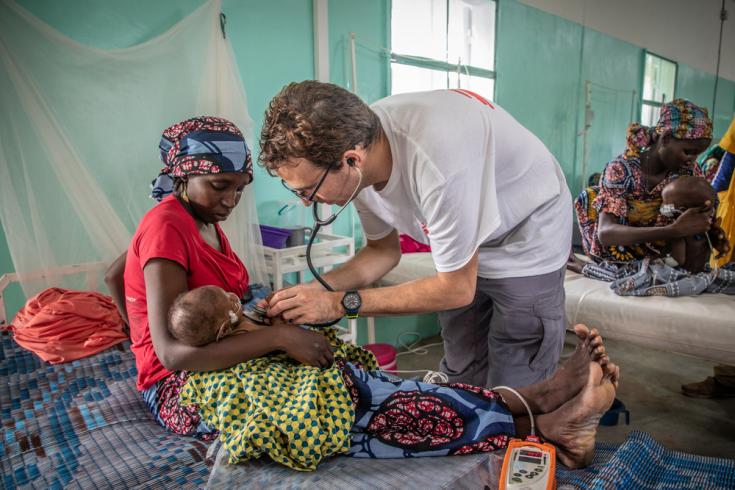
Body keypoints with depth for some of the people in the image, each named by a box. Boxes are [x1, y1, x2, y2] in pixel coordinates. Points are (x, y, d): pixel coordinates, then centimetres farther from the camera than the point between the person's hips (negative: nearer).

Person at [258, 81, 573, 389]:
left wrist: (341, 303, -27)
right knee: (462, 377, 14)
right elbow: (384, 250, -2)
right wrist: (316, 289, -17)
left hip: (527, 243, -6)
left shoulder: (436, 163, -40)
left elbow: (456, 289, -28)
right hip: (465, 246, 6)